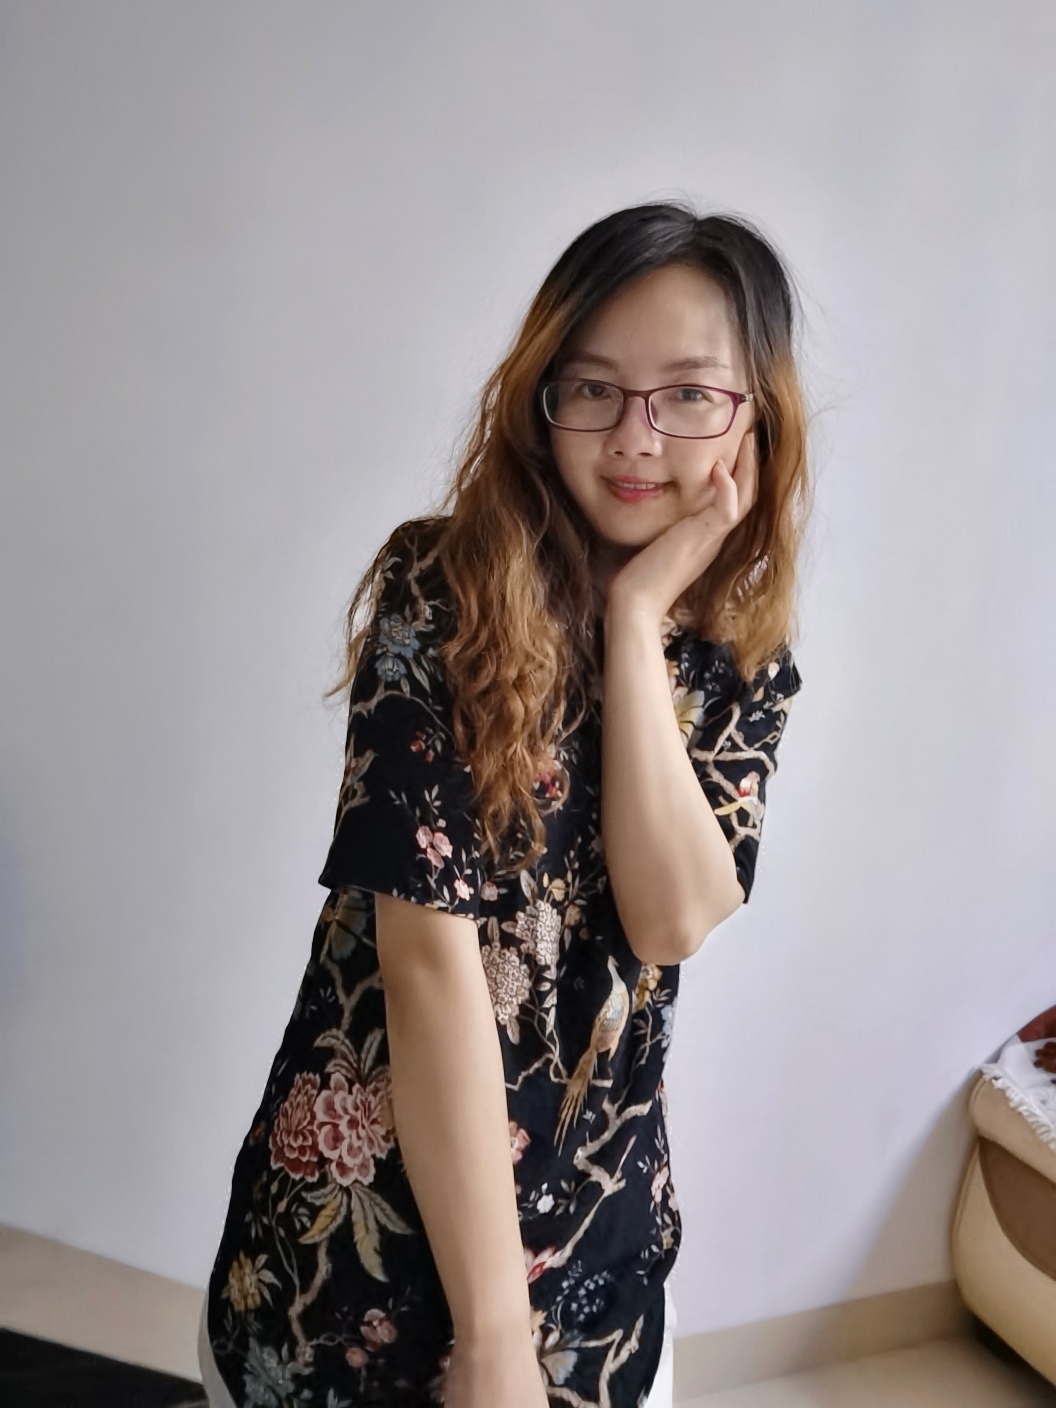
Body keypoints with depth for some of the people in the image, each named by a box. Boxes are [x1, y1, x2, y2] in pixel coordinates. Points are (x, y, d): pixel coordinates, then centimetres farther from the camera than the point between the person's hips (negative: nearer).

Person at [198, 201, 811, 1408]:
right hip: (359, 1213, -3)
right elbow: (430, 953, -22)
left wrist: (637, 614, -20)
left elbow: (674, 914, -17)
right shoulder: (441, 591, -17)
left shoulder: (744, 659, -2)